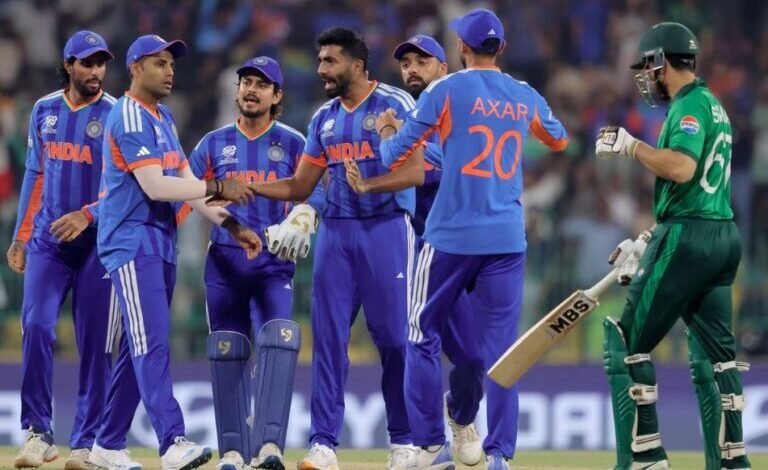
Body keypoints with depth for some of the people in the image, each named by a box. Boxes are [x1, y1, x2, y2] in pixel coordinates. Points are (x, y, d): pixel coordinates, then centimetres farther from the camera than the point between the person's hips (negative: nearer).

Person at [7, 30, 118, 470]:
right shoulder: (45, 110, 10)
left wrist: (87, 215, -24)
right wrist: (20, 235, 14)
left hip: (97, 241, -3)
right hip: (47, 239, 3)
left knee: (94, 342, -2)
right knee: (36, 327, -10)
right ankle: (38, 434, -3)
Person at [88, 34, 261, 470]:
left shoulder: (164, 118, 18)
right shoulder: (129, 118, -12)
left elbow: (186, 182, 17)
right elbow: (155, 187, -20)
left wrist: (231, 225, 9)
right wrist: (217, 187, -17)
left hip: (162, 245, 10)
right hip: (132, 242, -10)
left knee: (141, 347, 10)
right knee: (151, 344, -17)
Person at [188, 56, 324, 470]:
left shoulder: (293, 144, 6)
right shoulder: (214, 143, 11)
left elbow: (312, 192, -6)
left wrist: (300, 219, -28)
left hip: (273, 263, -2)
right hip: (224, 261, 2)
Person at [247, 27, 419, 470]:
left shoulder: (395, 104, -5)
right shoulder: (325, 118, 13)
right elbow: (299, 187, 16)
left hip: (387, 229, -5)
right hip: (336, 232, 5)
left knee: (394, 337, -2)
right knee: (329, 338, 0)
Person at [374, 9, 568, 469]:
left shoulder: (447, 90, -5)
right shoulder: (526, 97, 8)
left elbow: (396, 154, -4)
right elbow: (560, 141, 28)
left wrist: (387, 130, 18)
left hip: (451, 236, -3)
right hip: (508, 237, 3)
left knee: (423, 336, 8)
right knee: (501, 345, 4)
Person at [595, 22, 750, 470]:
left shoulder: (690, 105, -11)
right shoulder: (713, 105, 20)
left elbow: (682, 168, -28)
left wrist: (631, 146, -16)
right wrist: (649, 241, 24)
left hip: (688, 239, -10)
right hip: (724, 236, 10)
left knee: (627, 341, -5)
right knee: (715, 350, 11)